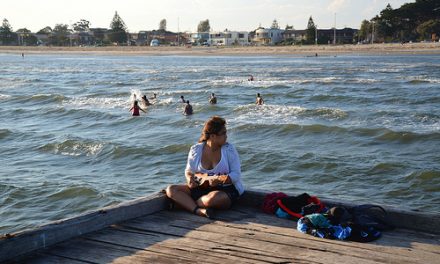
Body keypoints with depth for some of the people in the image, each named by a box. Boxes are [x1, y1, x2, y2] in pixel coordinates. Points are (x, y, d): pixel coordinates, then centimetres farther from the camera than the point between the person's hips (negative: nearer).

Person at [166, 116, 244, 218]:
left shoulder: (229, 149, -5)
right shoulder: (196, 150, 1)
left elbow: (236, 175, -9)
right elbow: (189, 171, 12)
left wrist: (218, 180, -27)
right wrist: (189, 178, -14)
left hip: (226, 190, -4)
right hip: (201, 188, 4)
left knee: (212, 198, -40)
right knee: (171, 190, -16)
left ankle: (184, 203, -13)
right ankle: (200, 211, -35)